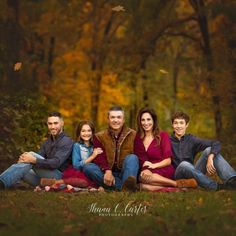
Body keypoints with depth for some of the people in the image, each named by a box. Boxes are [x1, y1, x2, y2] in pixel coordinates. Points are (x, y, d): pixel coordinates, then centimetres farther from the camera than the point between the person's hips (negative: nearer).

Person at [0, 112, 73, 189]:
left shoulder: (67, 141, -5)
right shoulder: (47, 142, 20)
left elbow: (56, 163, -19)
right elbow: (38, 159, 7)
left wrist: (34, 160, -30)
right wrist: (24, 158, -16)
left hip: (58, 176, -8)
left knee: (32, 154, -25)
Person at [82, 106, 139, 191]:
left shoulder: (133, 135, 8)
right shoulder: (99, 137, 9)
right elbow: (99, 158, -6)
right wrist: (107, 171, -27)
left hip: (125, 172, -1)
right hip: (108, 174, 1)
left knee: (132, 158, -26)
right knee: (87, 167, -24)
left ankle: (127, 184, -55)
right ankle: (123, 186, -40)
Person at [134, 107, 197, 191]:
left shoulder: (162, 135, 4)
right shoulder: (138, 137, 14)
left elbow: (168, 160, -1)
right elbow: (139, 159, 9)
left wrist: (154, 165, -18)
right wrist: (145, 169, -12)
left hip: (164, 172, -2)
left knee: (144, 177, -37)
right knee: (144, 186, -36)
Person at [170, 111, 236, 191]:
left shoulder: (191, 139, 8)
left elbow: (216, 144, -5)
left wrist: (210, 158, -24)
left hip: (193, 174, 3)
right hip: (177, 176, -3)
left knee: (209, 150, -14)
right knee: (184, 164, -35)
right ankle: (217, 187, -42)